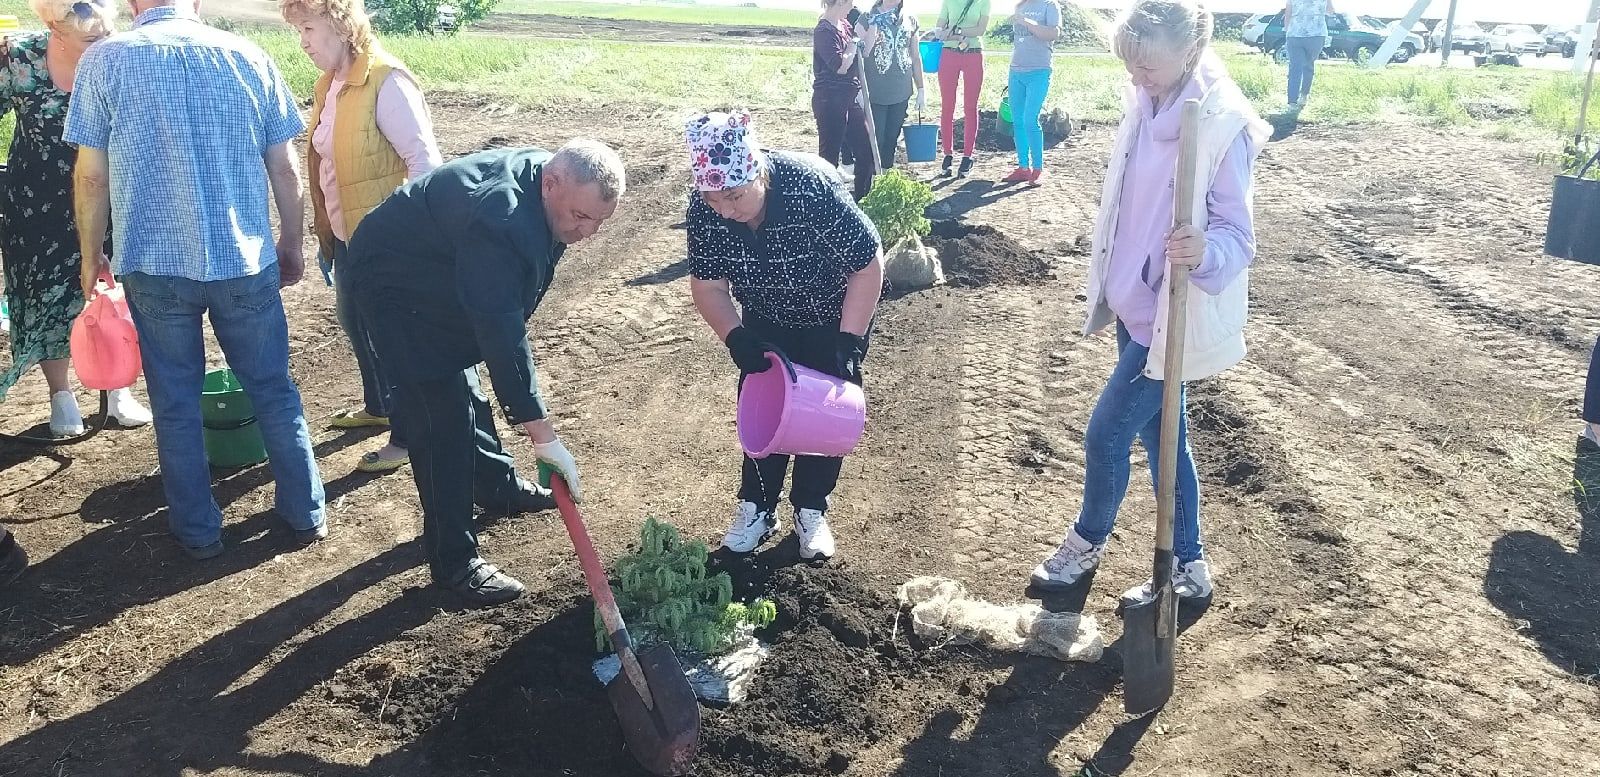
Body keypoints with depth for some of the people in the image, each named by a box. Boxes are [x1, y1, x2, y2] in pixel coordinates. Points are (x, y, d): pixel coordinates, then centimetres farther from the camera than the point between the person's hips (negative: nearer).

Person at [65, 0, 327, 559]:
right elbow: (285, 169, 2)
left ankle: (198, 530, 22)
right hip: (247, 261, 1)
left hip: (154, 263, -1)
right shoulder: (250, 57, 0)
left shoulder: (104, 61, -3)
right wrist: (292, 249, 14)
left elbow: (91, 176, -2)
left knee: (175, 402, 13)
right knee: (274, 391, 14)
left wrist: (91, 258, 12)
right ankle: (306, 513, 22)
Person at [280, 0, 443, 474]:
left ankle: (407, 436, 17)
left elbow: (425, 161, -22)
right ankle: (376, 406, 43)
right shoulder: (329, 84, 7)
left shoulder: (386, 83, -20)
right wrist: (324, 228, 18)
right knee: (354, 321, 23)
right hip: (346, 234, 9)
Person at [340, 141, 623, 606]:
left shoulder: (549, 183, -10)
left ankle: (499, 488, 43)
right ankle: (454, 562, -1)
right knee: (443, 417, -10)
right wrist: (541, 432, -38)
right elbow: (502, 333, -40)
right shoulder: (498, 222, -39)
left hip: (442, 282, 9)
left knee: (465, 388, 23)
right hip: (397, 289, -9)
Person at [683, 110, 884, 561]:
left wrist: (848, 342, -29)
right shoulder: (704, 209, -27)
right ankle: (757, 508, 21)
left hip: (836, 317, -3)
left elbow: (869, 265, -29)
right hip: (767, 323, 3)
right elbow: (709, 286, -15)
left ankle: (811, 511, 21)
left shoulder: (812, 189, -39)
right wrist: (736, 338, -32)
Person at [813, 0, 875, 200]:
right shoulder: (824, 31, -15)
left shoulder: (845, 25, 10)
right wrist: (855, 43, -9)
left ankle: (863, 198, 24)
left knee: (866, 149, 12)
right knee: (830, 154, 0)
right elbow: (840, 66, -22)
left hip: (850, 98, 9)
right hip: (830, 101, -9)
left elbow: (859, 57, 21)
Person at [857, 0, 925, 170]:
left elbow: (915, 57, 14)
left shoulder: (910, 19, 8)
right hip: (874, 93, -4)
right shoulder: (868, 18, -4)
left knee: (892, 140, 10)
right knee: (875, 142, -5)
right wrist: (873, 27, -22)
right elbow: (859, 54, -11)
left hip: (901, 93, 4)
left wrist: (921, 90, 13)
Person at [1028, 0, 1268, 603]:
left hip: (1171, 317, -8)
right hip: (1133, 306, 8)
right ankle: (1188, 564, 32)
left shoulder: (1223, 126, -21)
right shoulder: (1145, 107, 2)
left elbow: (1237, 235, -19)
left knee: (1106, 434, 2)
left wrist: (1205, 251, -41)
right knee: (1160, 433, 17)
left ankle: (1088, 543, 30)